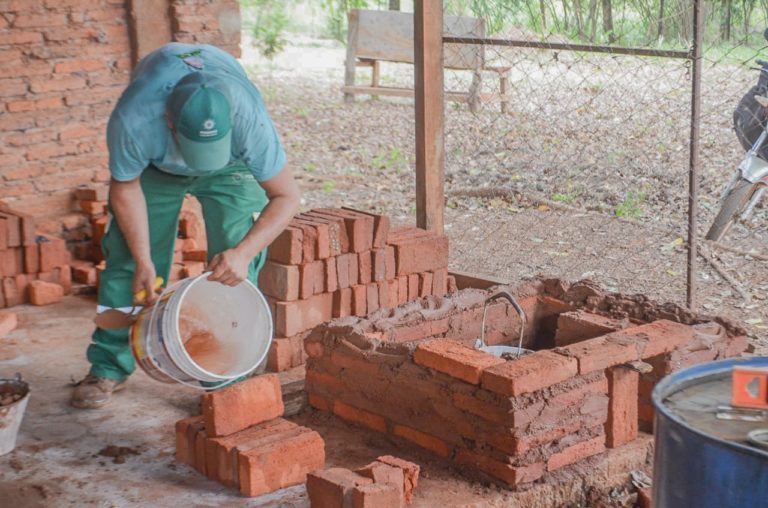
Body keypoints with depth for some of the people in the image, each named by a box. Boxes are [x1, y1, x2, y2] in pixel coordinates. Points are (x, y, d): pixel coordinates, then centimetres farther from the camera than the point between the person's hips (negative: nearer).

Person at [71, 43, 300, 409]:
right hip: (154, 166, 1)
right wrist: (143, 261, -21)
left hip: (231, 167, -1)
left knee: (234, 269, -13)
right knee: (126, 258, 0)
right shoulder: (133, 121, -41)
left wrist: (244, 252, -44)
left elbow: (286, 196, -31)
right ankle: (108, 368, 16)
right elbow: (126, 187, -20)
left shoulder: (249, 118, -42)